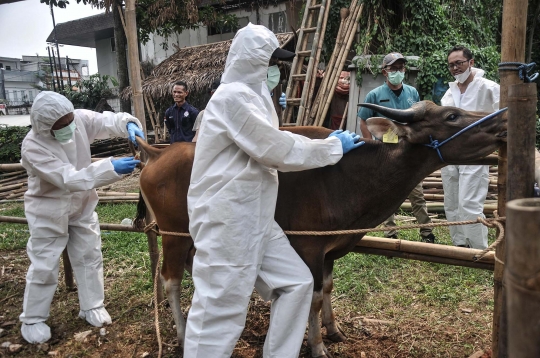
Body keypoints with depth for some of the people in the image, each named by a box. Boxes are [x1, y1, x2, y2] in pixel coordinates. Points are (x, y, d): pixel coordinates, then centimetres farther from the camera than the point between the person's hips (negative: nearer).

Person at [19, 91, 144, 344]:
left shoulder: (80, 120, -17)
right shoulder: (32, 148, -30)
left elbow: (107, 121, -12)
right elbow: (69, 179, -36)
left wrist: (128, 124, -38)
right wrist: (111, 168, -43)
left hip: (82, 204, 5)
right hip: (48, 211, -5)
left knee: (89, 256, 13)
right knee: (44, 266, 4)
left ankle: (91, 307, 31)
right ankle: (32, 320, 25)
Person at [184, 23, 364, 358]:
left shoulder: (250, 94, 18)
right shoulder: (233, 95, -15)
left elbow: (270, 144, 21)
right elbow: (276, 149, -16)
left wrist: (326, 143, 15)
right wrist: (333, 147, -5)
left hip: (254, 220, 10)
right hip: (226, 220, -10)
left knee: (297, 282, 11)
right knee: (220, 311, -2)